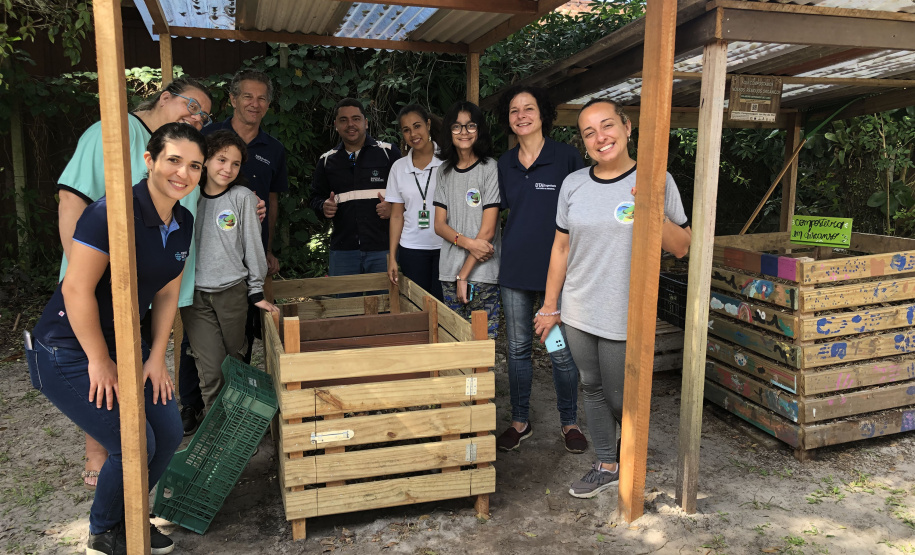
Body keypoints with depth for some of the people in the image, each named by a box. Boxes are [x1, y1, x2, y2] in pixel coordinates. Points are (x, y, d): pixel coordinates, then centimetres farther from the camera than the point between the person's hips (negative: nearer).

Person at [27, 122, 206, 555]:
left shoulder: (183, 223, 1)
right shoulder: (115, 211, -25)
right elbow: (77, 289, -25)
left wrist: (156, 358, 4)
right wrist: (100, 361, -17)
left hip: (123, 344, 8)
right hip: (66, 353, -8)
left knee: (169, 434, 6)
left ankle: (127, 517, 33)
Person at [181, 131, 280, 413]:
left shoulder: (242, 197, -1)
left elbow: (252, 244, 1)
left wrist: (256, 292, 1)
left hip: (233, 292, 0)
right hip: (195, 294, 1)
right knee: (211, 369, -5)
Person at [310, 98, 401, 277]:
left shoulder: (389, 152, 4)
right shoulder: (326, 160, 13)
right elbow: (316, 196, 22)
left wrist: (394, 207, -12)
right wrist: (323, 207, 0)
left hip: (384, 248, -2)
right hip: (343, 250, 3)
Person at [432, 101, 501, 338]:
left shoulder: (490, 168, -4)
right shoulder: (445, 171, 11)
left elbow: (488, 229, -8)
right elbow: (439, 225, 7)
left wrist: (464, 274, -9)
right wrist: (468, 243, -13)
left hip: (482, 273, -4)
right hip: (449, 273, 4)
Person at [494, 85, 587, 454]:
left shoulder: (566, 157, -4)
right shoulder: (505, 164, 9)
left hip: (556, 268, -4)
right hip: (515, 268, 4)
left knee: (561, 352, 4)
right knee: (517, 349, 12)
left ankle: (569, 422, 23)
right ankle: (520, 421, 27)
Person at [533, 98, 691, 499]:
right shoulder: (573, 184, 2)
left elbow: (681, 248, -3)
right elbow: (561, 247, 9)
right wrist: (550, 307, 10)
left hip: (624, 315, -4)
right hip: (578, 311, 4)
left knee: (619, 397, 6)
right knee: (592, 388, 14)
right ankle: (607, 466, 33)